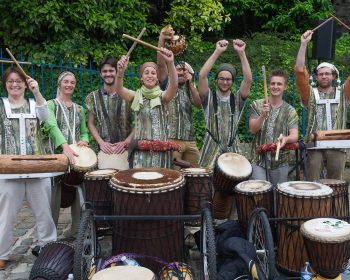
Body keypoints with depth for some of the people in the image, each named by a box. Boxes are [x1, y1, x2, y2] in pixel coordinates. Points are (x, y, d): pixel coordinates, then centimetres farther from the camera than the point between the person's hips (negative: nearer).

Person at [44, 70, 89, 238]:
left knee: (78, 194, 4)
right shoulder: (50, 105, 1)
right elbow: (52, 126, -18)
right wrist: (65, 147, -34)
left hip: (77, 155, 4)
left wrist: (84, 140, -9)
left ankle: (77, 230, 14)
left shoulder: (79, 109, 17)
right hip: (57, 154, -4)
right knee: (54, 194, -5)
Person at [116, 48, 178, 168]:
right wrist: (120, 72, -37)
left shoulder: (162, 96, 1)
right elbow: (119, 89, -15)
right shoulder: (136, 96, 4)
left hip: (160, 149, 0)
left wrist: (170, 63, -38)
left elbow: (174, 86, -20)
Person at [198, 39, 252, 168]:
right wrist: (217, 52, -18)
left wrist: (241, 53, -16)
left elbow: (248, 79, -9)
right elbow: (202, 76, -13)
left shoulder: (237, 99, 8)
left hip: (232, 150, 2)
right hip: (211, 150, -2)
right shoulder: (209, 98, 3)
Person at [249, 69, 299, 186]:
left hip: (280, 162, 1)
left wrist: (286, 138, -34)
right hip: (259, 159, -1)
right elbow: (253, 129, -10)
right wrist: (263, 116, -29)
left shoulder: (290, 111, 1)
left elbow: (294, 136, -10)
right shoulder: (257, 105, 1)